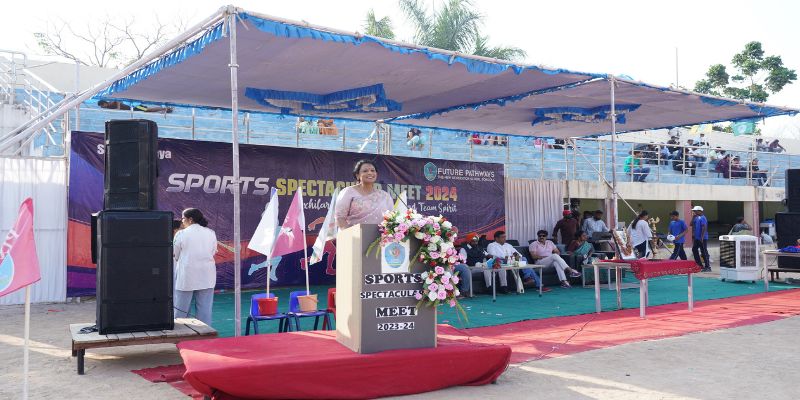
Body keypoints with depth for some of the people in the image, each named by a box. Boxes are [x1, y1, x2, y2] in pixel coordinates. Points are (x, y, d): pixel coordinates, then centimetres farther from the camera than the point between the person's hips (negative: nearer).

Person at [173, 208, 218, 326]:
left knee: (181, 309, 7)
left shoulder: (182, 234, -7)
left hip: (187, 276, -3)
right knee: (205, 310, 7)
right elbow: (213, 252, 8)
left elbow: (175, 255, 1)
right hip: (206, 277, 3)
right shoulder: (211, 233, 3)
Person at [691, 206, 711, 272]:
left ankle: (707, 267, -2)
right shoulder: (696, 218, 13)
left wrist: (702, 237, -25)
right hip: (697, 238, 10)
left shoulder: (702, 218, -15)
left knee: (704, 252, -7)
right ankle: (700, 265, 22)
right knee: (694, 250, 14)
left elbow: (704, 228, -22)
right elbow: (692, 224, 14)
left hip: (702, 238, -10)